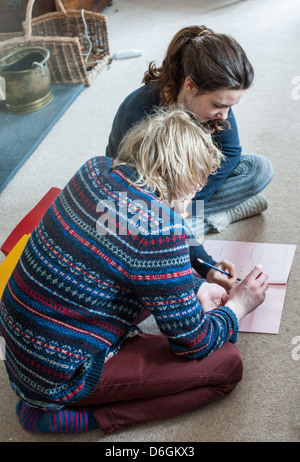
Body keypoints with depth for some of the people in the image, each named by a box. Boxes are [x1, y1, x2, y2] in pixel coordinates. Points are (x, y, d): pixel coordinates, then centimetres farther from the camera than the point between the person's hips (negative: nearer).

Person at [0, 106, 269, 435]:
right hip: (57, 375, -8)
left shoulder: (96, 169, -3)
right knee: (227, 363, -4)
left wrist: (194, 287, 11)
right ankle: (60, 415, -3)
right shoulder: (162, 227, -27)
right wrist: (238, 304, 4)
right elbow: (192, 343, -14)